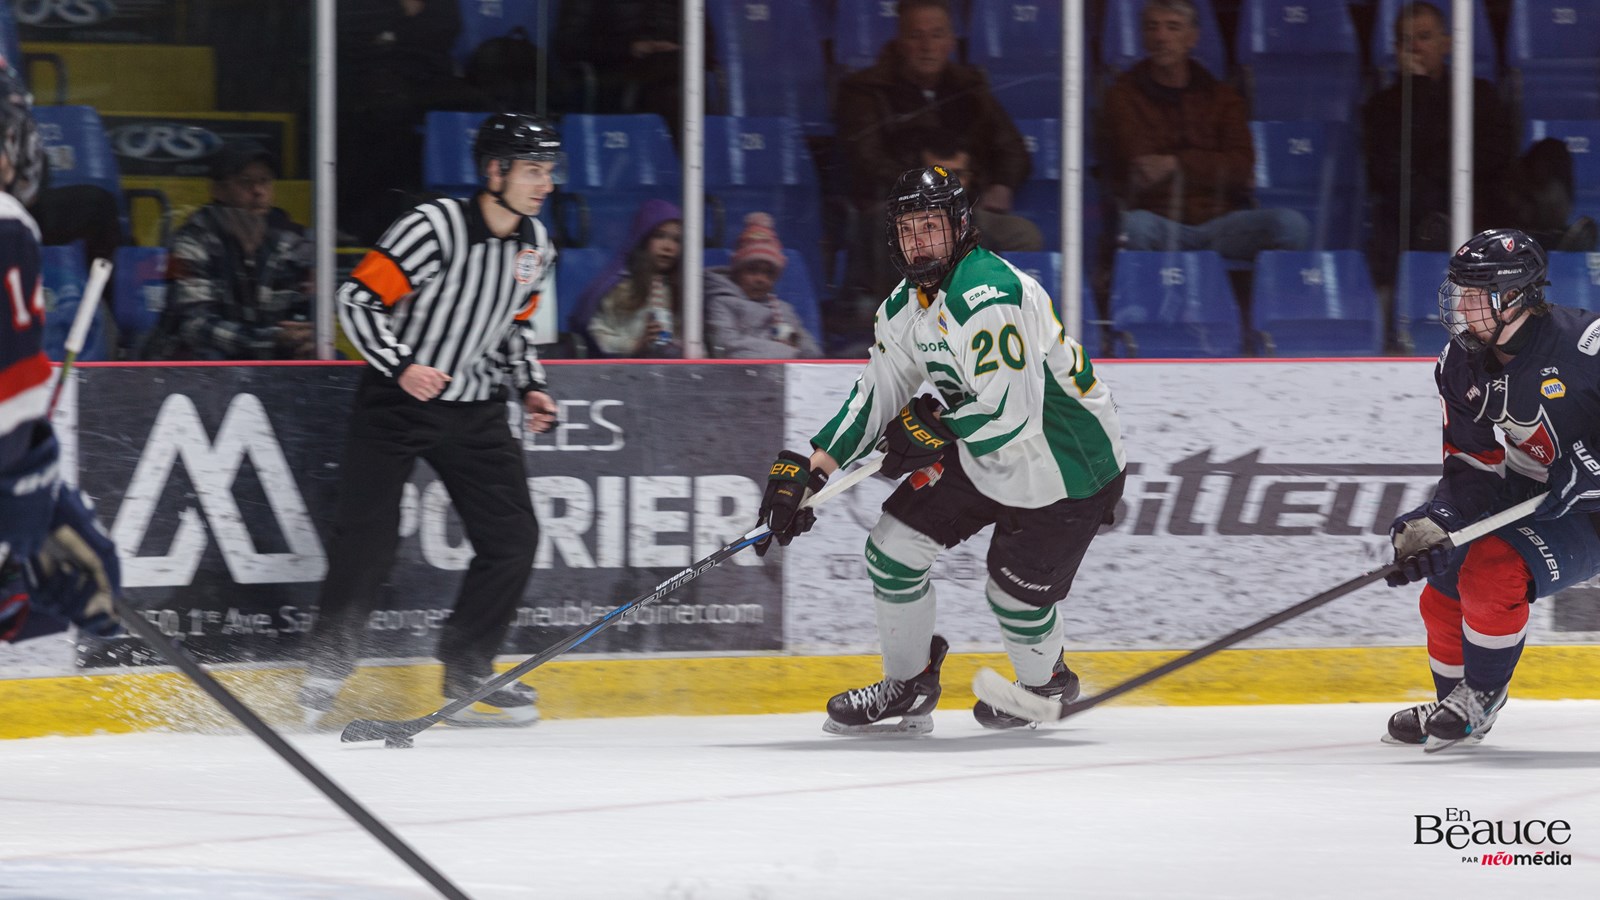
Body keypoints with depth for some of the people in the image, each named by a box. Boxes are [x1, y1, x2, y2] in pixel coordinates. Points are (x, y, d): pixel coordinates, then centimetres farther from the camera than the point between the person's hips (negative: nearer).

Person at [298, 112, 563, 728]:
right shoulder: (434, 227, -19)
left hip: (474, 409, 7)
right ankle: (324, 677, 3)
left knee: (513, 537, -1)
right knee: (367, 540, -10)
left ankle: (467, 677, 10)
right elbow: (357, 299, -17)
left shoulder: (535, 245, 4)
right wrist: (402, 367, -27)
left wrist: (528, 387, 7)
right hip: (396, 401, -7)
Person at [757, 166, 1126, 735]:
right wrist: (809, 470, -1)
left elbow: (1005, 410, -32)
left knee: (1015, 593, 0)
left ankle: (1047, 683, 34)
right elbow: (875, 396, 7)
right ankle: (909, 687, 19)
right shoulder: (906, 308, 2)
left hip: (1067, 468, -9)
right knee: (894, 543, 2)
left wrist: (933, 429, -17)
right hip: (982, 457, 9)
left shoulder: (987, 293, -29)